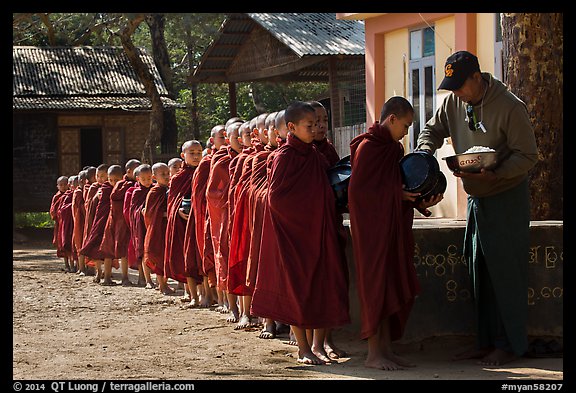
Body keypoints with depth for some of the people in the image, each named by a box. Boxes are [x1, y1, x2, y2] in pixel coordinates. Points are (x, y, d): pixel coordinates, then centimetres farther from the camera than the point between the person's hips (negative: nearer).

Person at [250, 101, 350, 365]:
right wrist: (303, 209, -10)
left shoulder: (316, 156, 11)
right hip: (293, 231, -6)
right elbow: (275, 196, -13)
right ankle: (303, 348, 6)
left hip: (319, 229, 6)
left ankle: (318, 345, 10)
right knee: (297, 286, -1)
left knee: (324, 284, 3)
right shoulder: (285, 156, -8)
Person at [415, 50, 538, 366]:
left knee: (506, 272, -6)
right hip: (476, 198, 7)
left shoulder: (510, 107, -18)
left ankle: (511, 345, 2)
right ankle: (486, 341, 16)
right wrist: (424, 153, -7)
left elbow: (527, 156, -17)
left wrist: (493, 175, -31)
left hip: (507, 197, -7)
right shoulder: (453, 102, 1)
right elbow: (433, 130, 16)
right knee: (479, 271, 9)